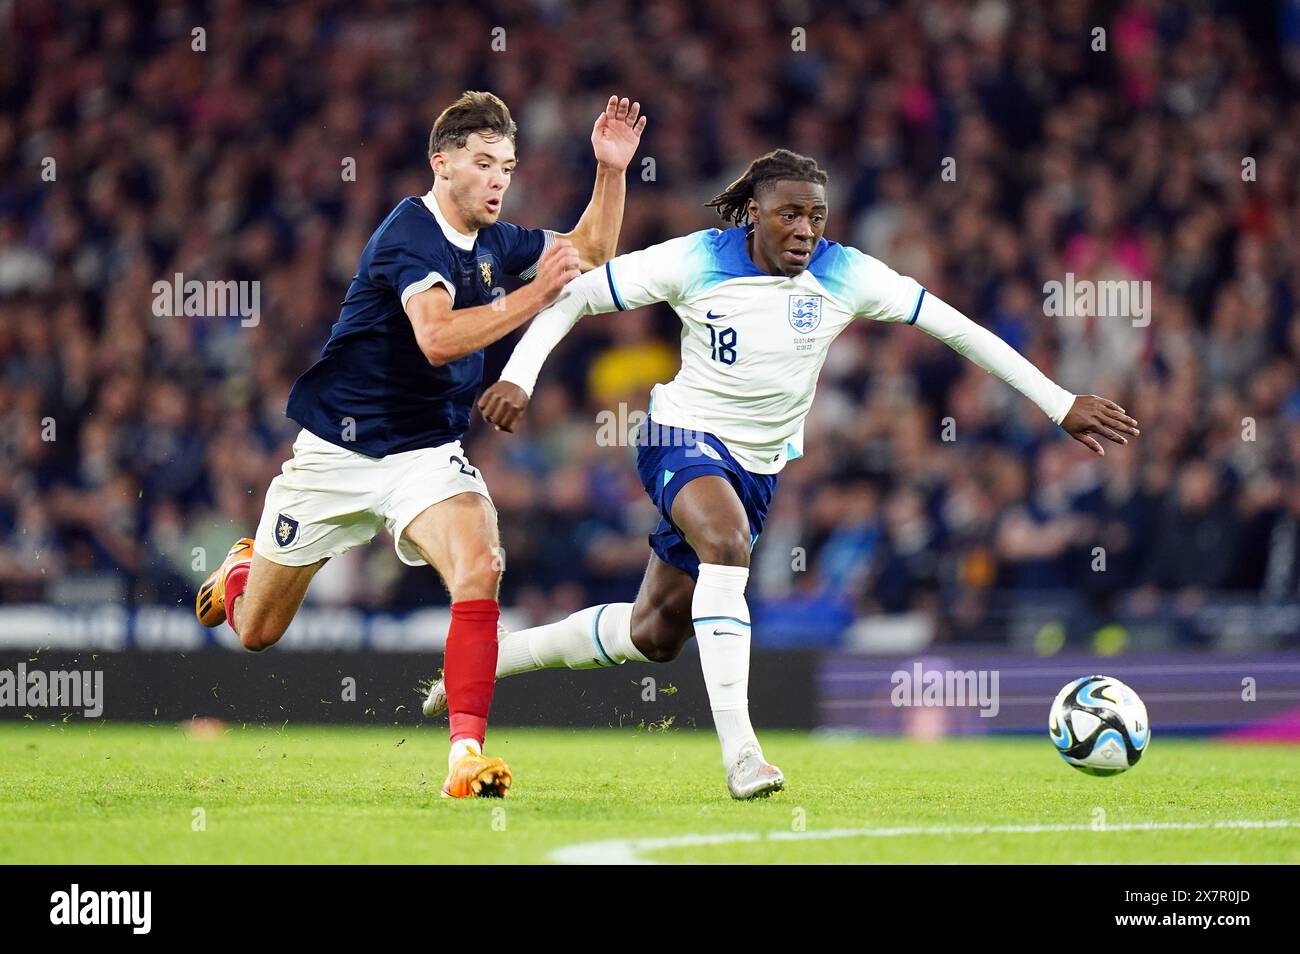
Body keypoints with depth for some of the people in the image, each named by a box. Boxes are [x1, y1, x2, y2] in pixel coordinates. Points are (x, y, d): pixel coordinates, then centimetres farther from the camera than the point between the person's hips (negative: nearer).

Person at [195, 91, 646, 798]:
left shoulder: (491, 242, 2)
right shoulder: (407, 235, -20)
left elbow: (590, 255, 18)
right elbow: (437, 337, -35)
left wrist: (610, 171, 2)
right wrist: (534, 296, -40)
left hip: (427, 452, 4)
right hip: (337, 450, -4)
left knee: (478, 568, -28)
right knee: (256, 632, 10)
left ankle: (468, 753, -28)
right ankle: (241, 570, 47)